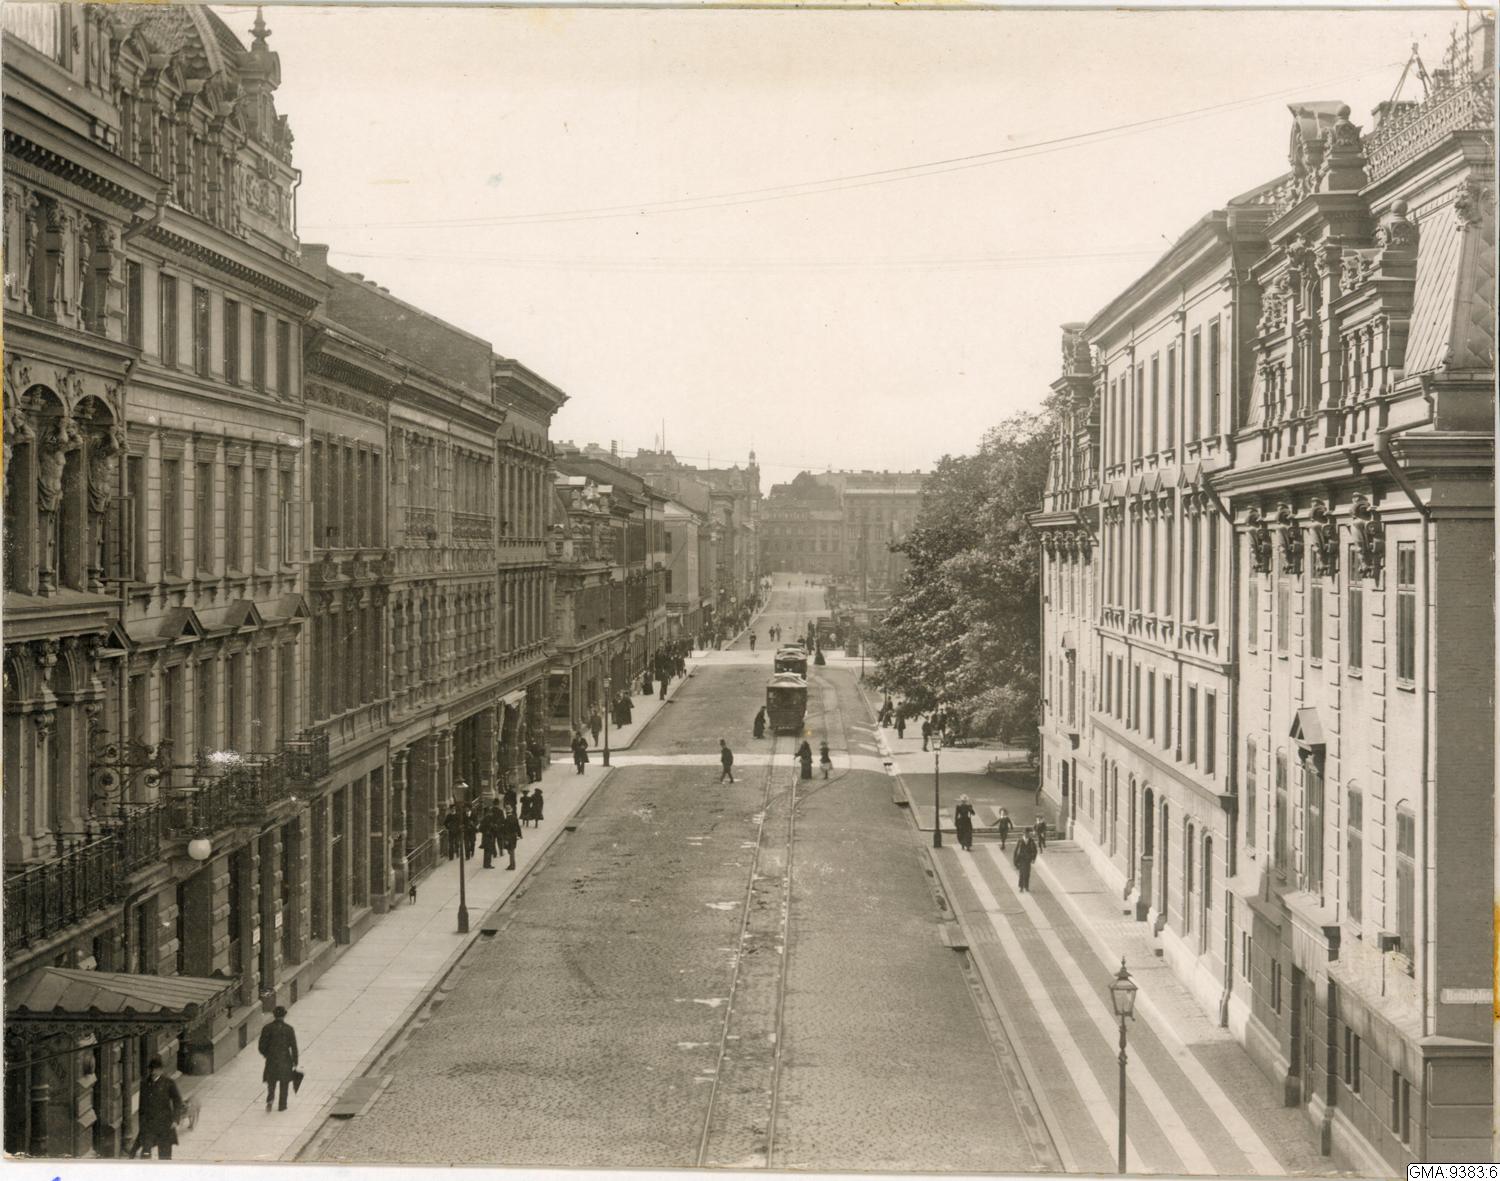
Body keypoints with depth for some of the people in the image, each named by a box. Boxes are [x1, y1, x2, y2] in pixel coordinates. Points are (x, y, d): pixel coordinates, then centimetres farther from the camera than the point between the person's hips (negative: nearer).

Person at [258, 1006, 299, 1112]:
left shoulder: (267, 1028, -8)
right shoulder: (289, 1029, -10)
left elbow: (261, 1047, -4)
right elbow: (294, 1047, -8)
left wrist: (266, 1054, 18)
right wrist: (295, 1063, 0)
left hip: (271, 1060, 1)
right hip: (285, 1060, 0)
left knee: (271, 1083, 16)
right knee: (284, 1084, 17)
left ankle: (270, 1099, -10)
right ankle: (282, 1106, 23)